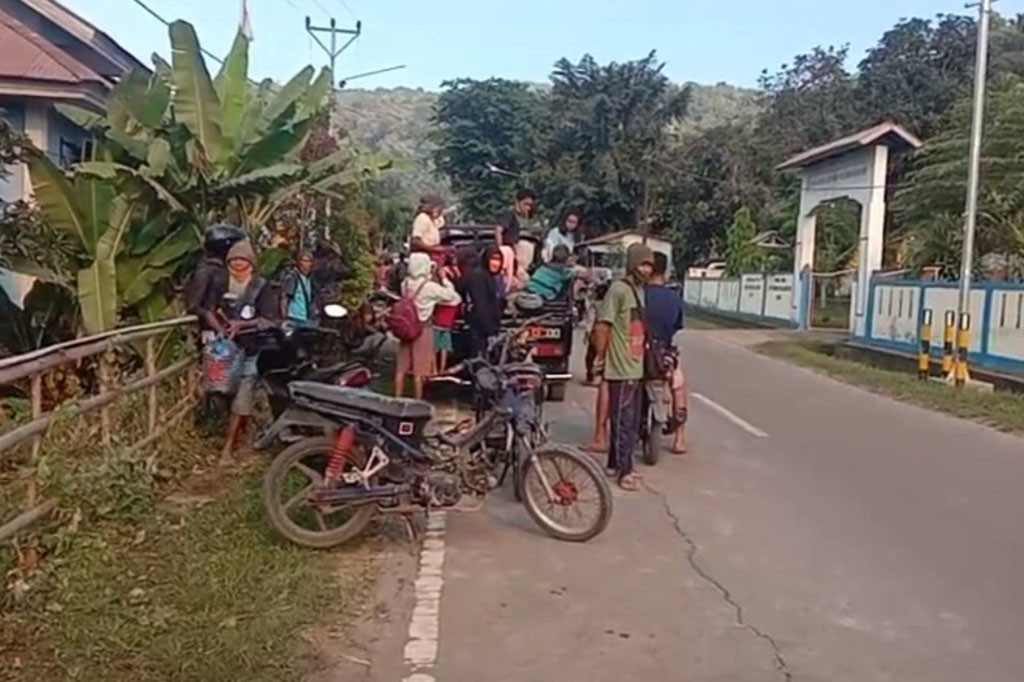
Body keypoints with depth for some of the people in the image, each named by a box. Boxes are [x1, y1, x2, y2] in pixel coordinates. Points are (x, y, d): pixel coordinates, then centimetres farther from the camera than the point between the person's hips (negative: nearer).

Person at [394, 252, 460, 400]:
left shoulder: (406, 283, -2)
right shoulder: (430, 286, -17)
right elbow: (453, 296, -9)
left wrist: (430, 277, 9)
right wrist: (444, 279, 2)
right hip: (422, 329, -5)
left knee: (401, 367, 12)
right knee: (419, 370, 4)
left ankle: (397, 399, 19)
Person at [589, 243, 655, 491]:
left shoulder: (640, 290, 13)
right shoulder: (618, 289, -15)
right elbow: (602, 325, -17)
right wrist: (600, 356, -13)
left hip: (636, 368, 9)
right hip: (621, 369, -9)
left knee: (631, 421, 16)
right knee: (623, 422, -2)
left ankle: (615, 464, 27)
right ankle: (624, 471, 7)